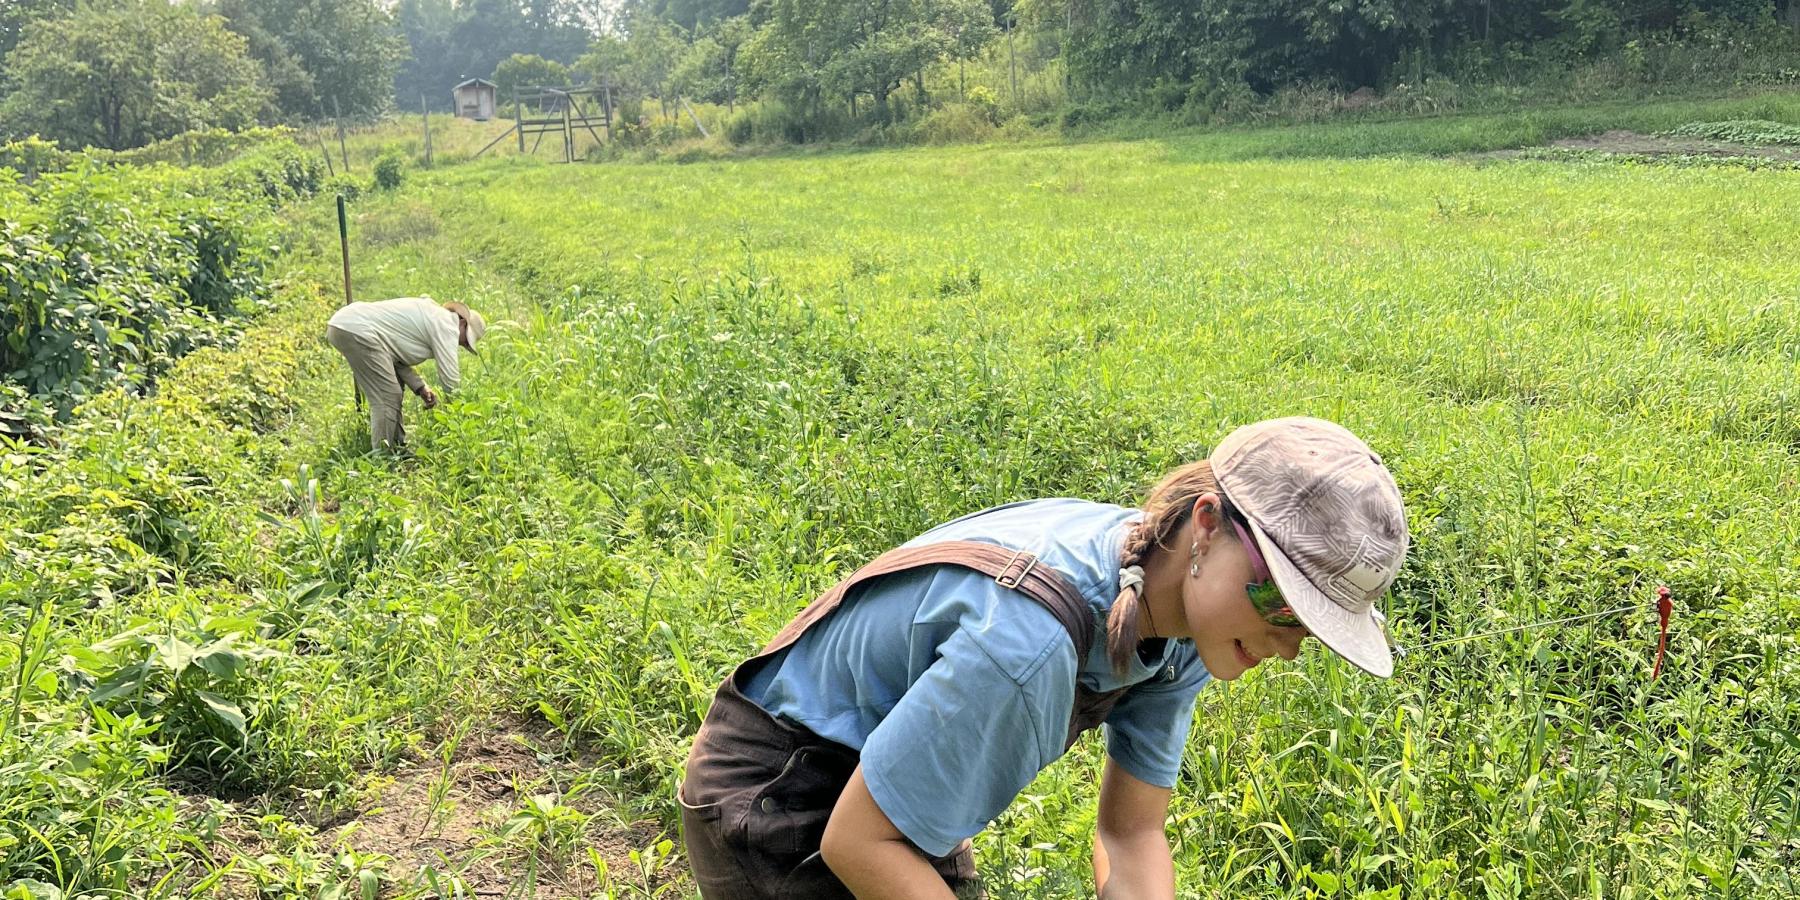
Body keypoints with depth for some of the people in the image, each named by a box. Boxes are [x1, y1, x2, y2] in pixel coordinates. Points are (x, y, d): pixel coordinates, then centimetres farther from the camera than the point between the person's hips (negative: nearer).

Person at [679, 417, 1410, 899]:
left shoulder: (1179, 625, -12)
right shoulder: (1030, 639, -38)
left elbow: (1131, 835, -3)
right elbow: (857, 841, -29)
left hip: (901, 789, 8)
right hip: (772, 800, -7)